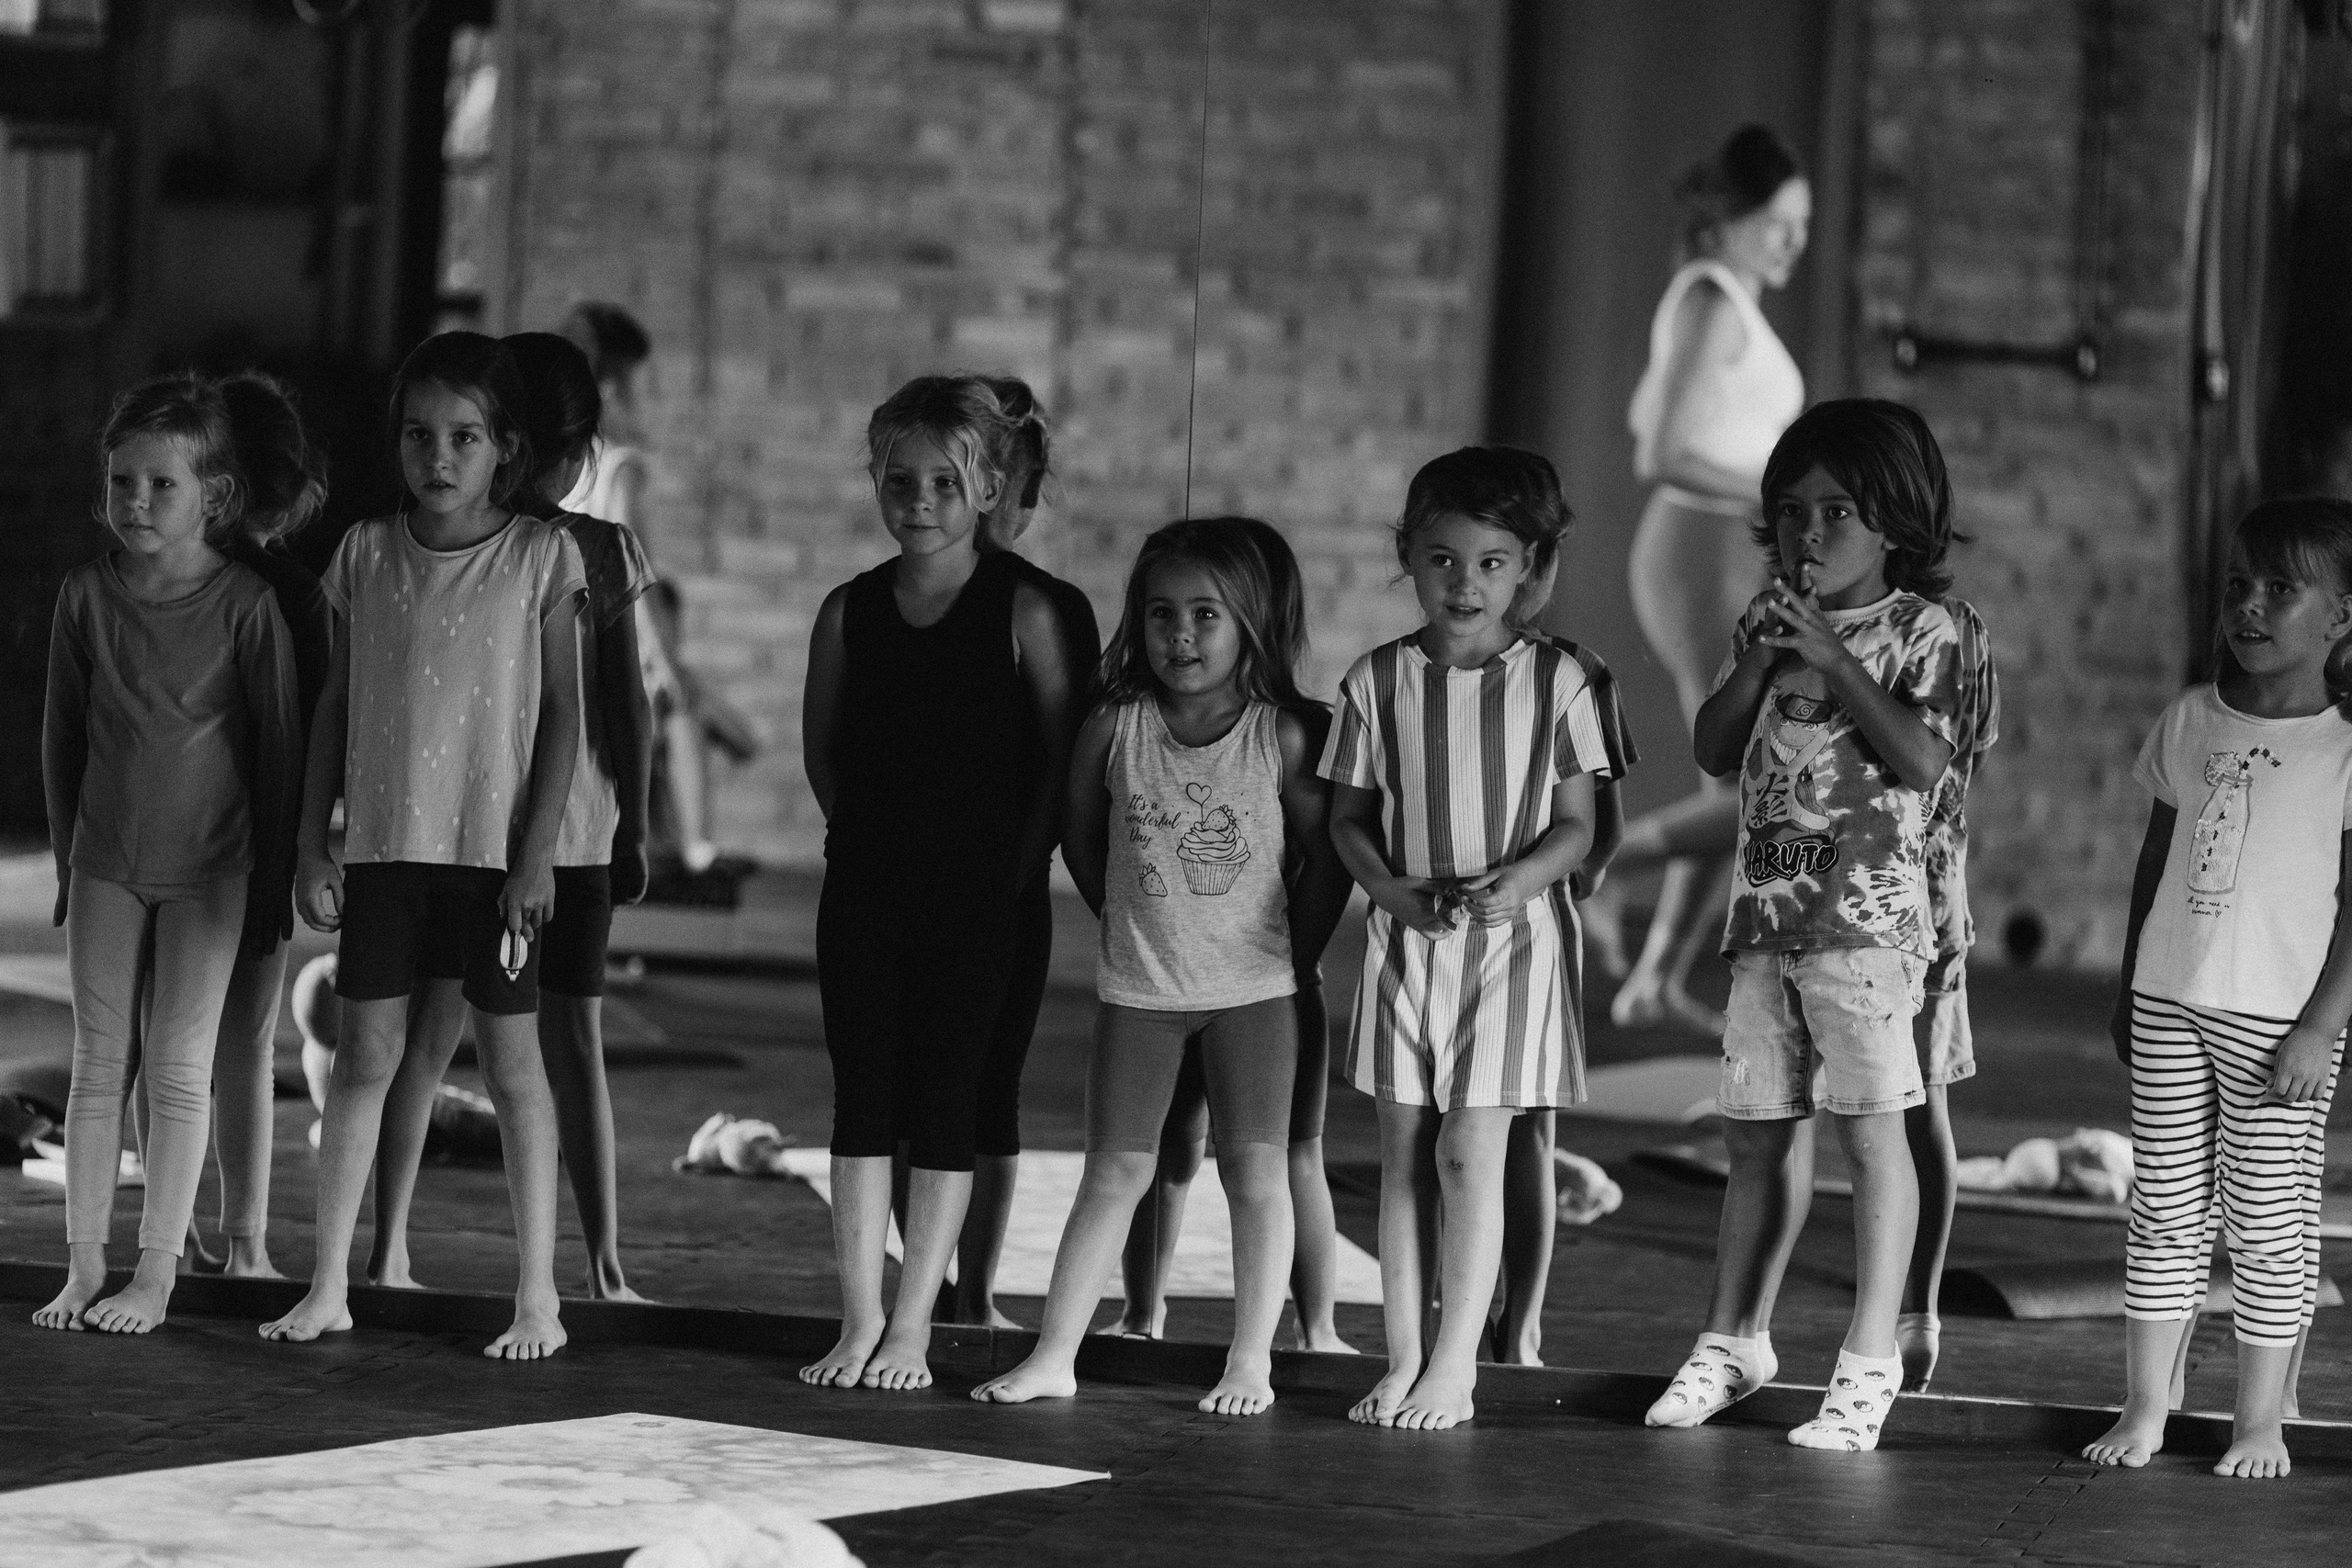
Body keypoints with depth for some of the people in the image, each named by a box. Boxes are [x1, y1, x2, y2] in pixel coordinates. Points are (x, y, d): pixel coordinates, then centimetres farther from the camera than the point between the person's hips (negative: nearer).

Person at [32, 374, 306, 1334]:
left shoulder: (246, 607, -11)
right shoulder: (86, 597, -1)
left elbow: (277, 748, -3)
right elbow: (62, 736, 9)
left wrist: (273, 881, 0)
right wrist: (67, 858, 10)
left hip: (208, 867, -3)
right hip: (106, 863, 3)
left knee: (179, 1072, -1)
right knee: (97, 1065, 4)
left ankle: (156, 1274, 3)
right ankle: (85, 1265, 8)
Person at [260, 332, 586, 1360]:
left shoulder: (540, 558, -2)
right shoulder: (367, 554, 6)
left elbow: (562, 713, -2)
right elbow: (336, 706, 11)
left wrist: (537, 849, -8)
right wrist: (312, 844, 7)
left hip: (495, 843, -2)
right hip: (383, 840, 3)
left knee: (511, 1057, 2)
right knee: (365, 1051, 5)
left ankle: (539, 1298, 7)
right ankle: (329, 1285, 9)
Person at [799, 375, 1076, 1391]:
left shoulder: (1022, 613, -5)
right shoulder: (849, 612, 5)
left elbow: (1062, 755, -3)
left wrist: (1018, 866, -7)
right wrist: (868, 833, 8)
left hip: (978, 892, -3)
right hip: (865, 885, 3)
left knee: (947, 1106, 1)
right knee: (862, 1099, 2)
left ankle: (913, 1327, 6)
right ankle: (860, 1323, 5)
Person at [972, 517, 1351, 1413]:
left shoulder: (1281, 736, -8)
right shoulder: (1114, 730, -4)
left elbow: (1327, 858, 0)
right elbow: (1082, 840, 11)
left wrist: (1290, 951, 0)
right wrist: (1129, 921, 12)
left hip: (1253, 988, -1)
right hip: (1139, 991, 1)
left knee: (1257, 1170, -2)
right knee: (1114, 1172, 2)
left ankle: (1250, 1361, 6)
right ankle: (1054, 1356, 3)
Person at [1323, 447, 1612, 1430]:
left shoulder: (1553, 680, -2)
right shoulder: (1379, 681, 2)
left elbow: (1577, 824, 1)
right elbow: (1348, 817, 7)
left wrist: (1521, 878, -18)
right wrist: (1392, 889, -12)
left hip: (1513, 935, -3)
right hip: (1407, 935, 3)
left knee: (1470, 1148, -7)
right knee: (1403, 1153, 5)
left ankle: (1456, 1365, -1)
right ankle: (1403, 1360, 11)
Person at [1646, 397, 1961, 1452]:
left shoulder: (1920, 633, -4)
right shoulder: (1770, 622, 13)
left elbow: (1923, 760, -17)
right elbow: (1714, 752, 10)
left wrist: (1837, 663, -17)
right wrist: (1761, 662, -4)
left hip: (1866, 911, -6)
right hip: (1766, 909, 6)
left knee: (1869, 1126, -6)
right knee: (1752, 1131, 12)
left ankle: (1870, 1362, -3)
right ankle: (1734, 1339, 23)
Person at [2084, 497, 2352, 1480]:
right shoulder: (2191, 721, 7)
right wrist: (2128, 985, 15)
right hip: (2171, 1000, 5)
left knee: (2268, 1220, 0)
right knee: (2165, 1209, 8)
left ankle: (2261, 1421, 9)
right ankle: (2144, 1409, 12)